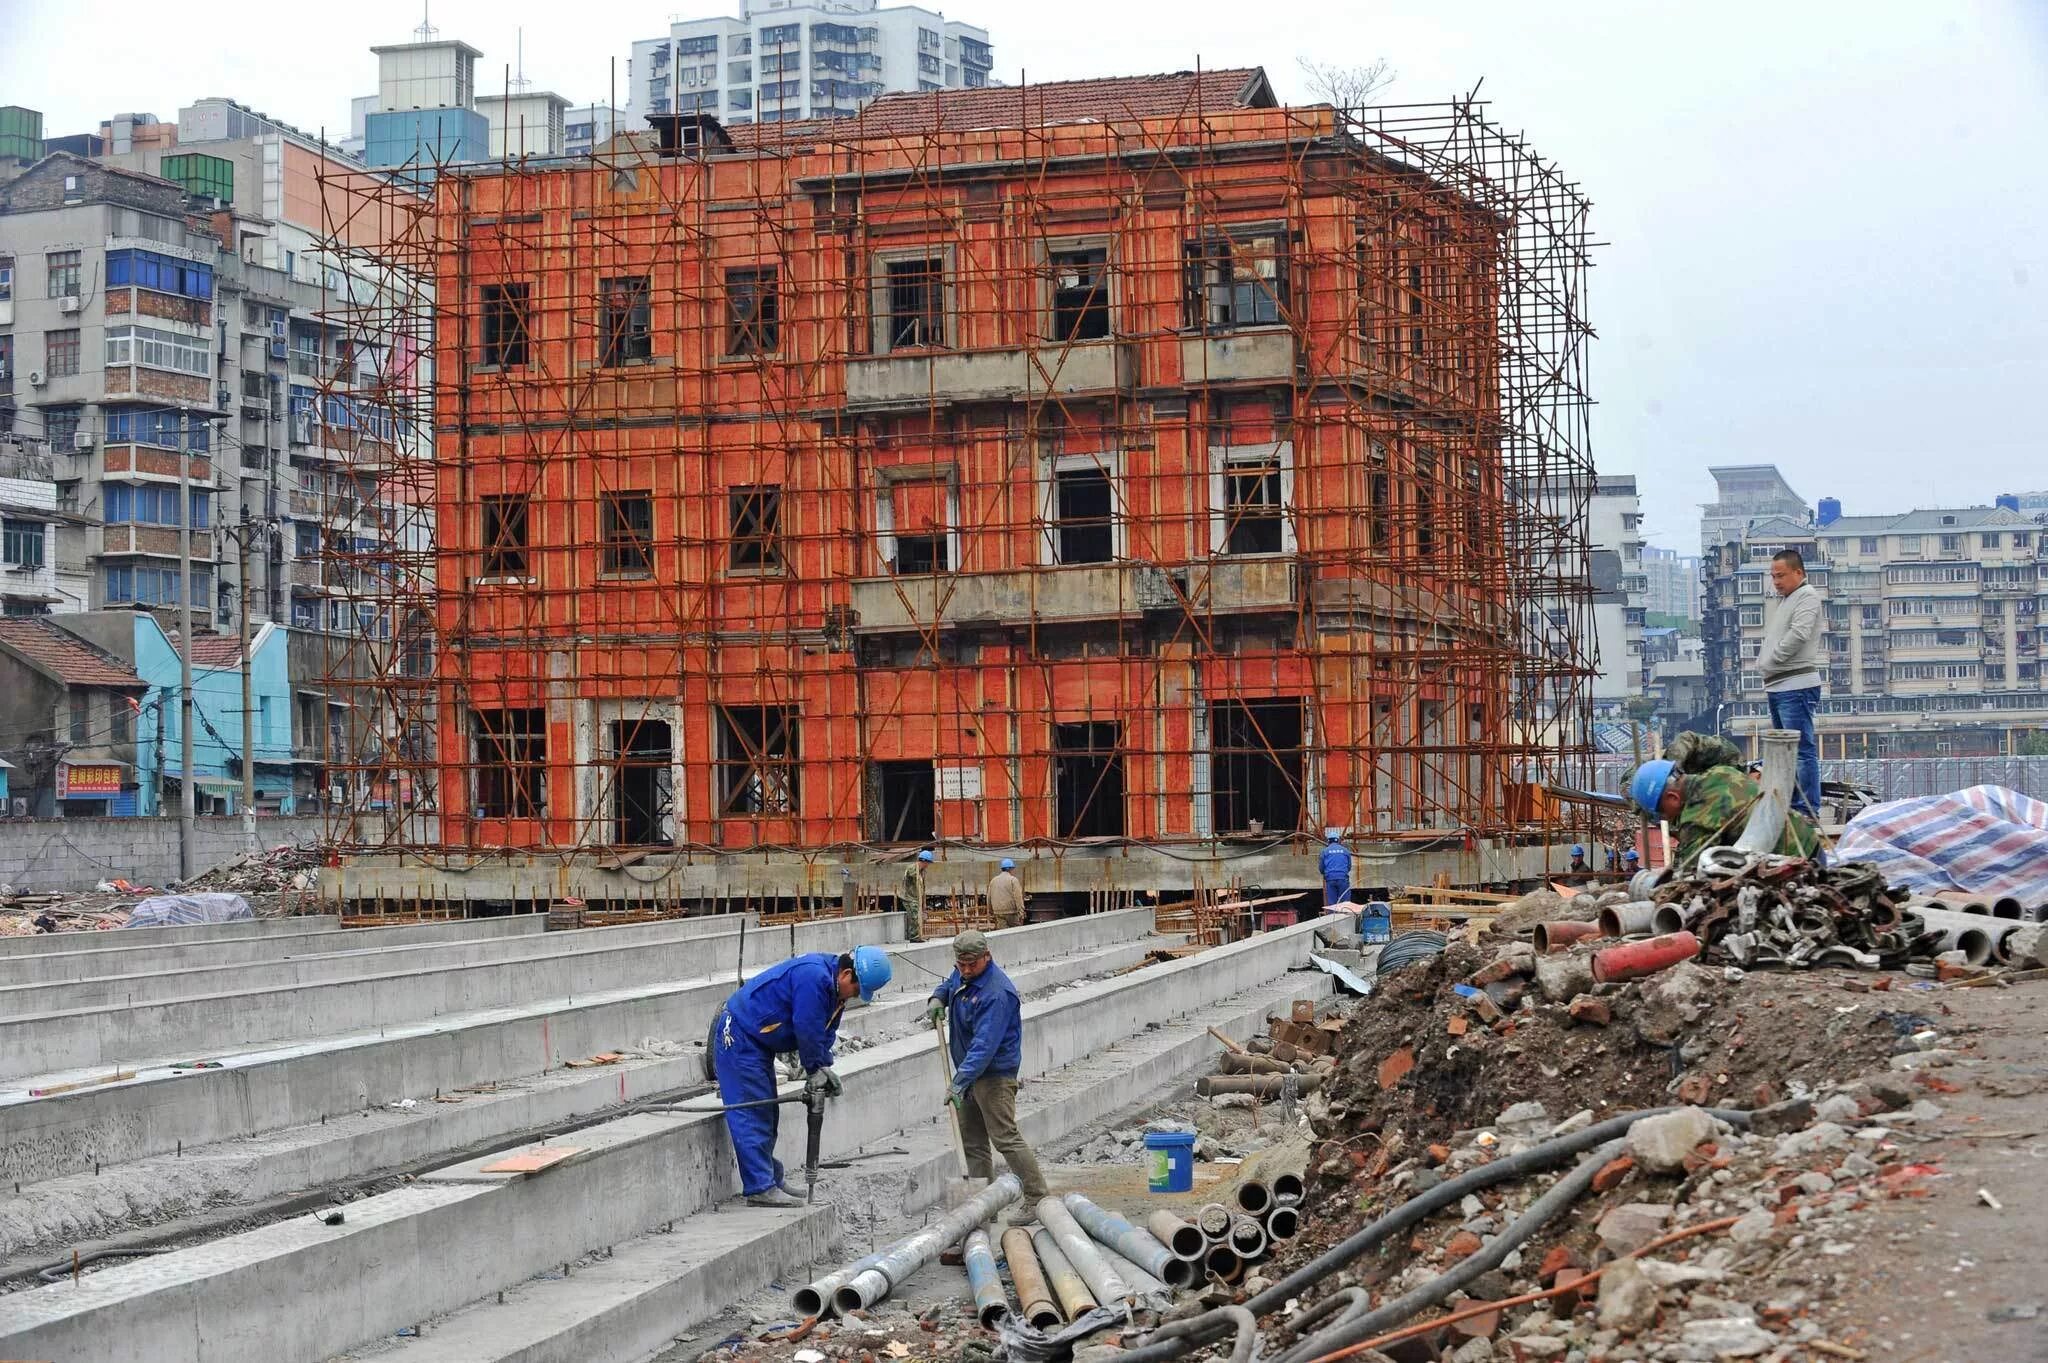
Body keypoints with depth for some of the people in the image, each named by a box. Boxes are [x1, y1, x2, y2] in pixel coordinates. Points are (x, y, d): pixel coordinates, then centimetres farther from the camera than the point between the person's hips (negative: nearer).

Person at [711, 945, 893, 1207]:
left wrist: (822, 1067, -3)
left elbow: (825, 1033, 12)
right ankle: (761, 1188, -15)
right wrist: (815, 1069, -13)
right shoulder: (813, 976, -27)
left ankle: (769, 1180, 23)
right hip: (738, 1037, -11)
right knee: (751, 1115, -12)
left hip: (757, 1042, 11)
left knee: (767, 1114, 15)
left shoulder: (835, 988, 6)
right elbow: (806, 1028, -24)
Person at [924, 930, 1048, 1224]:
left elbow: (985, 1044, -31)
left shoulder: (997, 993, -25)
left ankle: (1037, 1199, -9)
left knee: (1005, 1137, -13)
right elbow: (949, 985, 32)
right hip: (970, 1071, 10)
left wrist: (961, 1081, -37)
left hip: (995, 1075, -10)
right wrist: (938, 999, 9)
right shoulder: (962, 975, 5)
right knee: (972, 1142, 12)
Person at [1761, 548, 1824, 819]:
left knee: (1803, 750, -10)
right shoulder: (1781, 601, 20)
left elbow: (1798, 635, -19)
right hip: (1777, 686, 10)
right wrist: (1764, 664, 8)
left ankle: (1808, 812, -11)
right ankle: (1791, 805, 22)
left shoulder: (1807, 597, -7)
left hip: (1796, 687, -10)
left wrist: (1769, 662, -11)